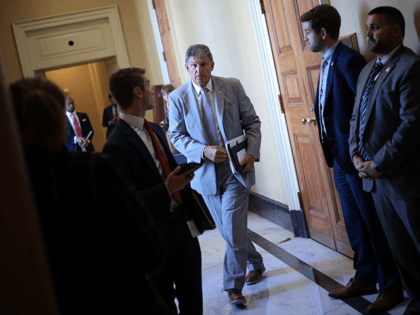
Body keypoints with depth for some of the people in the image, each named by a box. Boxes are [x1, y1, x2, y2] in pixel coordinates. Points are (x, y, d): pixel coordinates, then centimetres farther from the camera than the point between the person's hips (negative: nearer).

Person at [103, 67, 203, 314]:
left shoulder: (155, 129, 8)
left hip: (182, 222, 7)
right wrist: (167, 189, -26)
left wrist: (182, 176, 1)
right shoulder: (116, 147, -20)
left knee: (192, 293, 17)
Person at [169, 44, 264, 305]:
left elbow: (252, 122, 3)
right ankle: (255, 264, 38)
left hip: (236, 168, -2)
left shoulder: (233, 87, -1)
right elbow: (177, 136, 0)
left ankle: (234, 286, 4)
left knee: (233, 227, -9)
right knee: (228, 227, 13)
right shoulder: (177, 98, -2)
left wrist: (252, 153, -12)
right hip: (206, 173, 2)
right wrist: (204, 151, -17)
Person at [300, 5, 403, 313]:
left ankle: (391, 287, 20)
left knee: (374, 223, 4)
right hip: (339, 158, 9)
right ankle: (365, 278, 33)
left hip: (356, 158, -9)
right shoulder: (327, 62, 11)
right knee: (354, 222, 18)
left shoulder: (348, 60, -18)